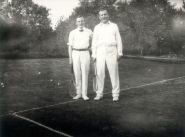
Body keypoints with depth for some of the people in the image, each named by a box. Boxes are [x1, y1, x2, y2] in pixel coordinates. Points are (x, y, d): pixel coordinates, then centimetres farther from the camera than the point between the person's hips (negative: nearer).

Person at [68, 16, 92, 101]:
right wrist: (70, 58, -1)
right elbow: (70, 46, 4)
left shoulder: (89, 32, 6)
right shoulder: (72, 33, 5)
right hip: (75, 54, 1)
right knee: (77, 74, 1)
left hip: (85, 53, -1)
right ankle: (78, 94, 9)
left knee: (85, 74, -5)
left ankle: (84, 94, -1)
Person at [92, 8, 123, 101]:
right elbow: (94, 42, 12)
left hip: (111, 51, -1)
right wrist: (93, 55, 4)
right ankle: (99, 94, 8)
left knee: (114, 73, -2)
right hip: (100, 51, 2)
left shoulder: (114, 26, 10)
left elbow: (118, 40, 7)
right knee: (100, 73, -1)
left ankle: (115, 94, 4)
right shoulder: (97, 28, 14)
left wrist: (119, 53, -1)